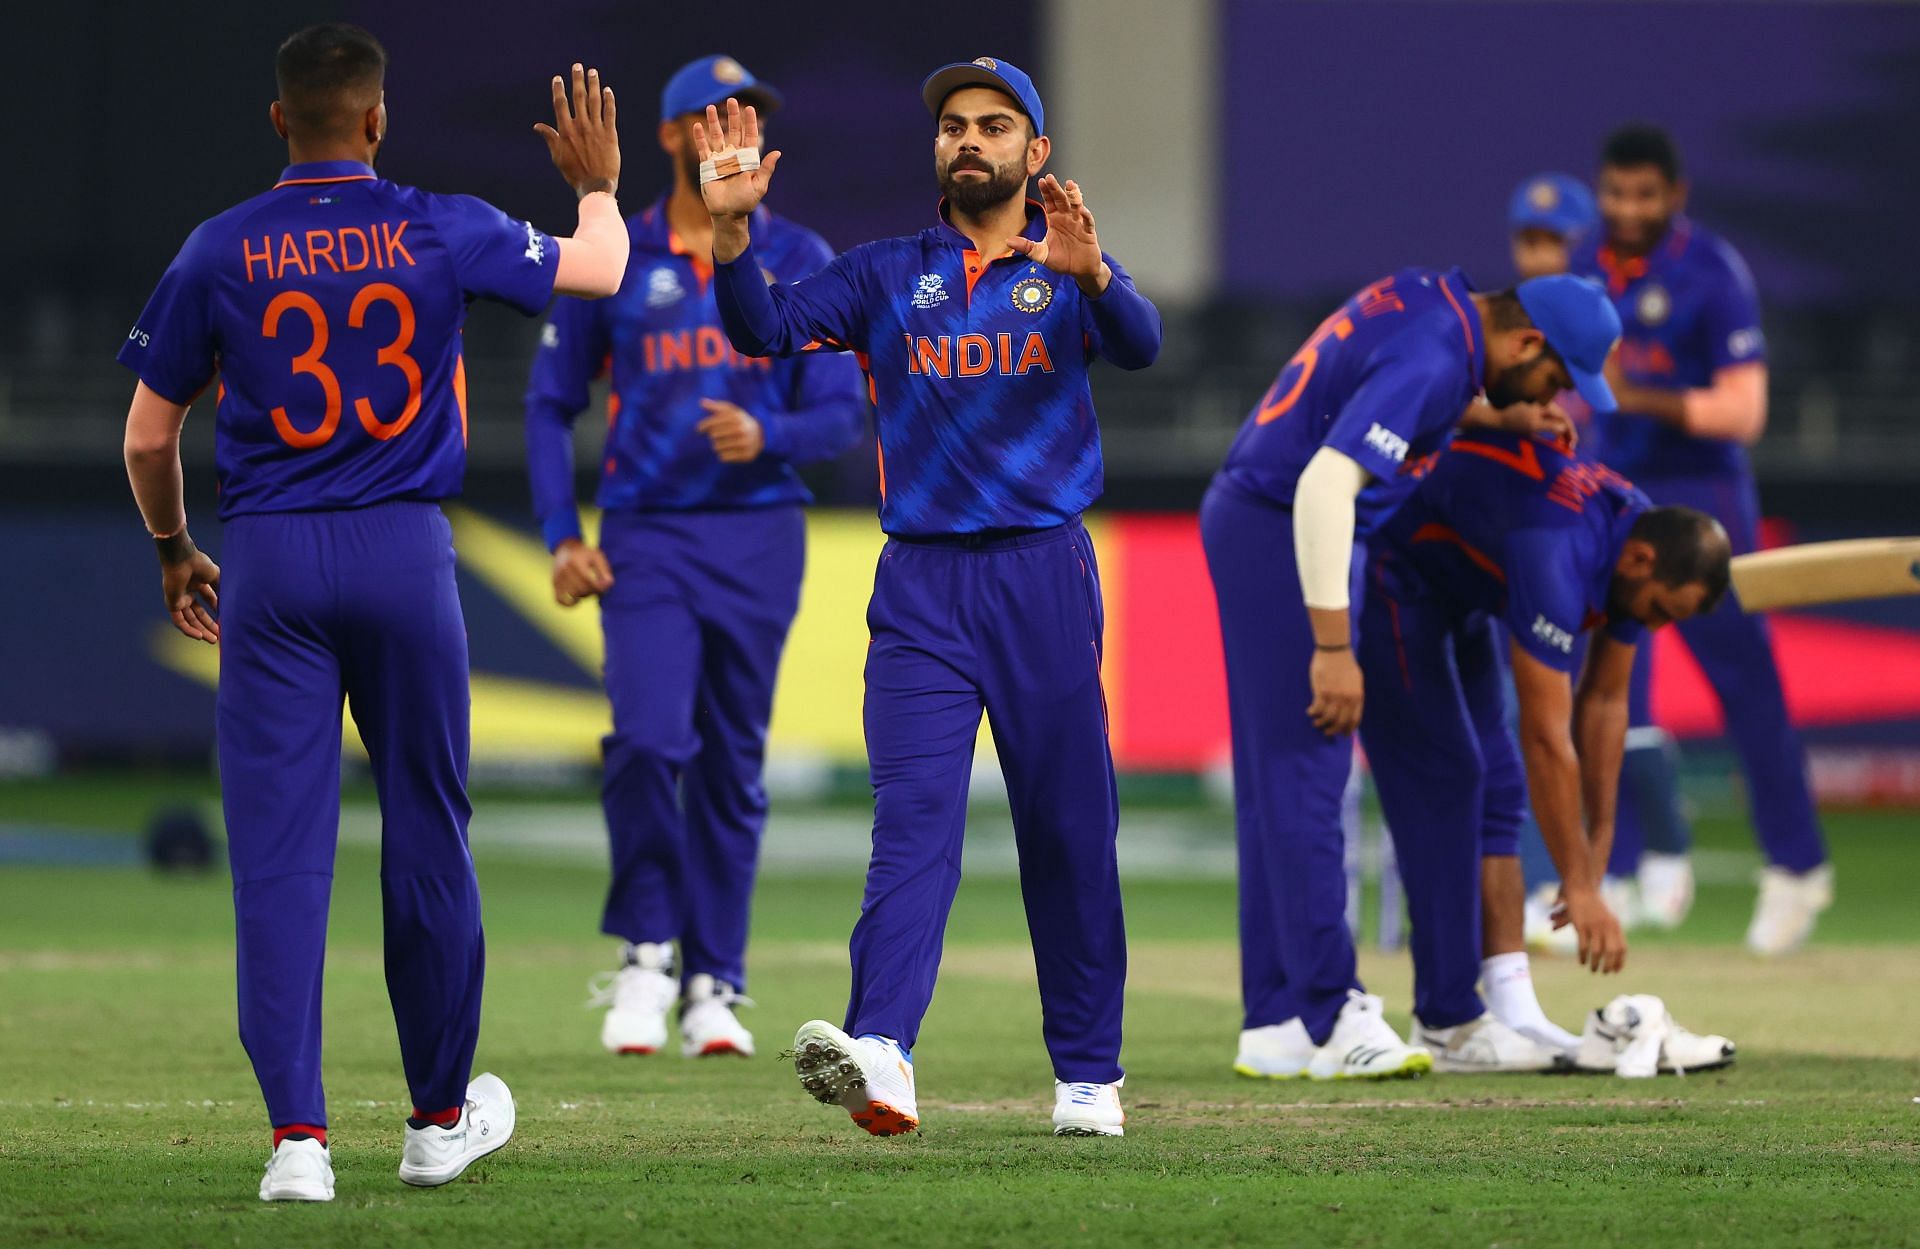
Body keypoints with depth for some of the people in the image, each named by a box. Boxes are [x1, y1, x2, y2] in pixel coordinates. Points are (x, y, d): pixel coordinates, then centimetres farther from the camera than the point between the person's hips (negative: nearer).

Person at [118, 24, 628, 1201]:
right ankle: (442, 1116, 24)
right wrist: (599, 183, 32)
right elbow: (602, 271, 11)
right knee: (426, 831, 13)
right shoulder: (443, 232, -2)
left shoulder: (221, 252, -1)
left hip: (270, 568, 0)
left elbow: (149, 437, 5)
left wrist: (176, 552, 22)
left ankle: (299, 1135, -8)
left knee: (279, 848, 0)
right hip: (406, 553, 0)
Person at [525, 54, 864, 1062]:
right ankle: (647, 951, -1)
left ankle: (713, 987, 13)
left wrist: (766, 436, -21)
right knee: (648, 740, -19)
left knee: (733, 768, 5)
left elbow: (841, 415, 1)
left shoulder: (801, 263, 5)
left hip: (760, 535, 1)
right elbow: (550, 404, 7)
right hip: (646, 536, -1)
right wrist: (561, 540, -4)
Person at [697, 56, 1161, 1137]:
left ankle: (1089, 1075, 14)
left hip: (1046, 575, 0)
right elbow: (767, 330, -3)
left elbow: (1139, 346, -17)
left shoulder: (1071, 271, 4)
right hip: (922, 589, 1)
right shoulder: (887, 275, 10)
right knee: (914, 819, -13)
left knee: (1071, 827, 4)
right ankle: (881, 1058, -28)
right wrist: (733, 230, -21)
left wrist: (1090, 275, -39)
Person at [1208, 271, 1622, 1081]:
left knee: (1277, 785, 10)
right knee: (1305, 778, -9)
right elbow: (1326, 483, -32)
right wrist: (1333, 646, -33)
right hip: (1281, 535, -10)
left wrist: (1499, 417, 14)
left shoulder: (1434, 298, 6)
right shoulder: (1431, 360, -23)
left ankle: (1275, 1028, 12)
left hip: (1253, 521, 10)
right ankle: (1330, 1017, -9)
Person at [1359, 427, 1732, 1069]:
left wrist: (1596, 855, 1)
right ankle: (1449, 1023, -13)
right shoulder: (1556, 556, -37)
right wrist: (1580, 887, -31)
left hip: (1456, 589, 9)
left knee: (1495, 786, 4)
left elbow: (1603, 701, 0)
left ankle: (1510, 1009, 3)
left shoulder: (1637, 544, -10)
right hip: (1386, 574, -9)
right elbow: (1547, 737, -35)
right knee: (1442, 778, -14)